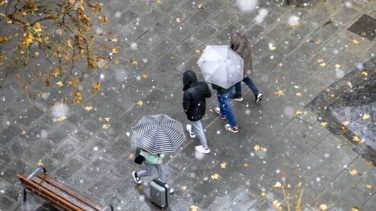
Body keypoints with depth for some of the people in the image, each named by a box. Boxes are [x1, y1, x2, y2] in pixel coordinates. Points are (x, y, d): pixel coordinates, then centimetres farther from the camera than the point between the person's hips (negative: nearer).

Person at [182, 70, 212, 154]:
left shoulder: (188, 92, -40)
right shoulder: (203, 85, -25)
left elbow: (186, 106, -28)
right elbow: (208, 95, -7)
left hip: (193, 113, -6)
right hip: (202, 109, 6)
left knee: (198, 129, 19)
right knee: (196, 123, 37)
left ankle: (205, 148, 39)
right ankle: (192, 132, 68)